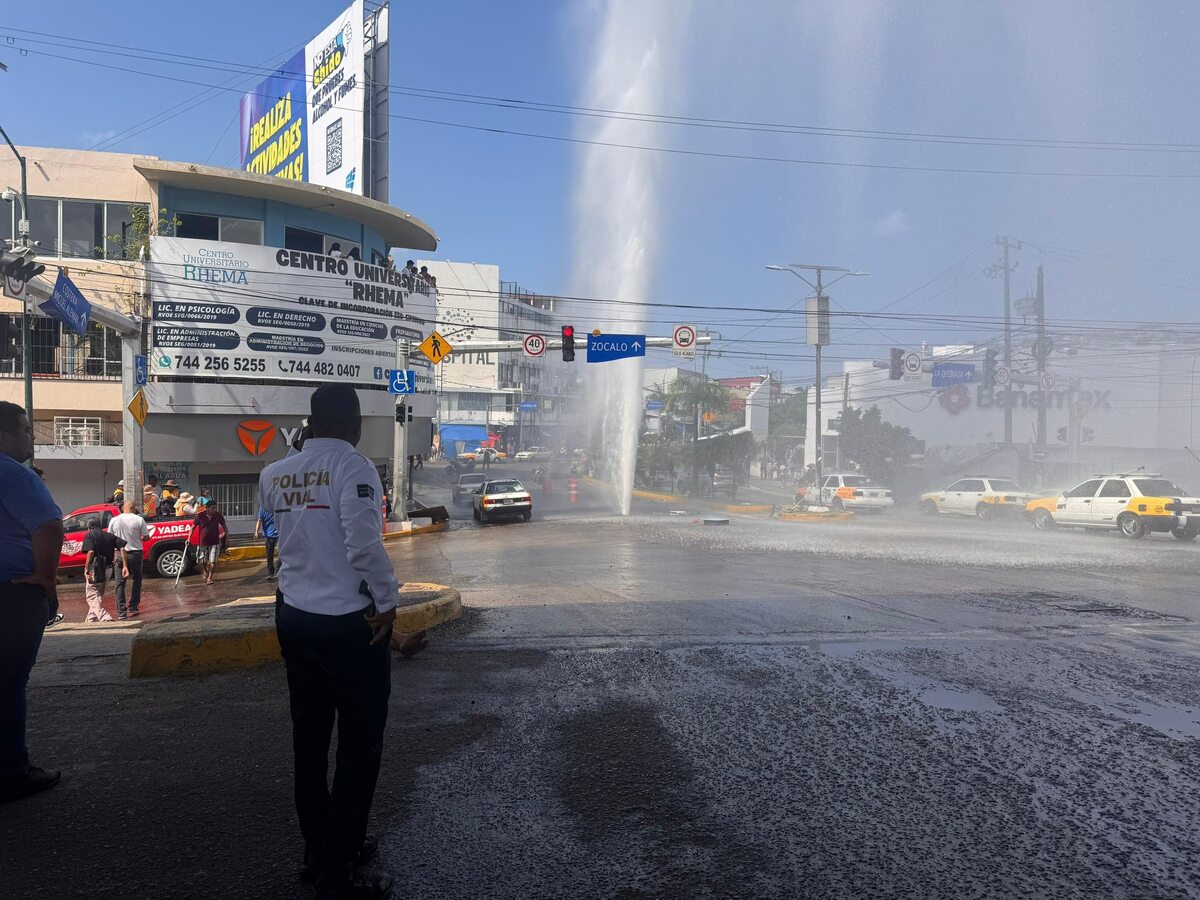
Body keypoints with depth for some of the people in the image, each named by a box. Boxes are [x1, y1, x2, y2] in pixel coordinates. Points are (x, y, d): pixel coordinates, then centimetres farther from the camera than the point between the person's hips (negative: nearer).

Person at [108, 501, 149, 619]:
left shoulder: (114, 520, 0)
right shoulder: (139, 519, -7)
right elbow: (146, 537, -4)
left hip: (120, 555, 1)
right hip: (135, 553, -1)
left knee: (120, 583, 7)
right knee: (137, 580, 16)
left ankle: (121, 611, 1)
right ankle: (133, 607, 15)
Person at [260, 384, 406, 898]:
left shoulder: (273, 475, 4)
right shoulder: (353, 467, -16)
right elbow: (364, 545, -24)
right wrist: (388, 602, -12)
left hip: (294, 617, 7)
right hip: (349, 623, -7)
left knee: (309, 739, 17)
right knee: (360, 746, 4)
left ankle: (318, 853, 32)